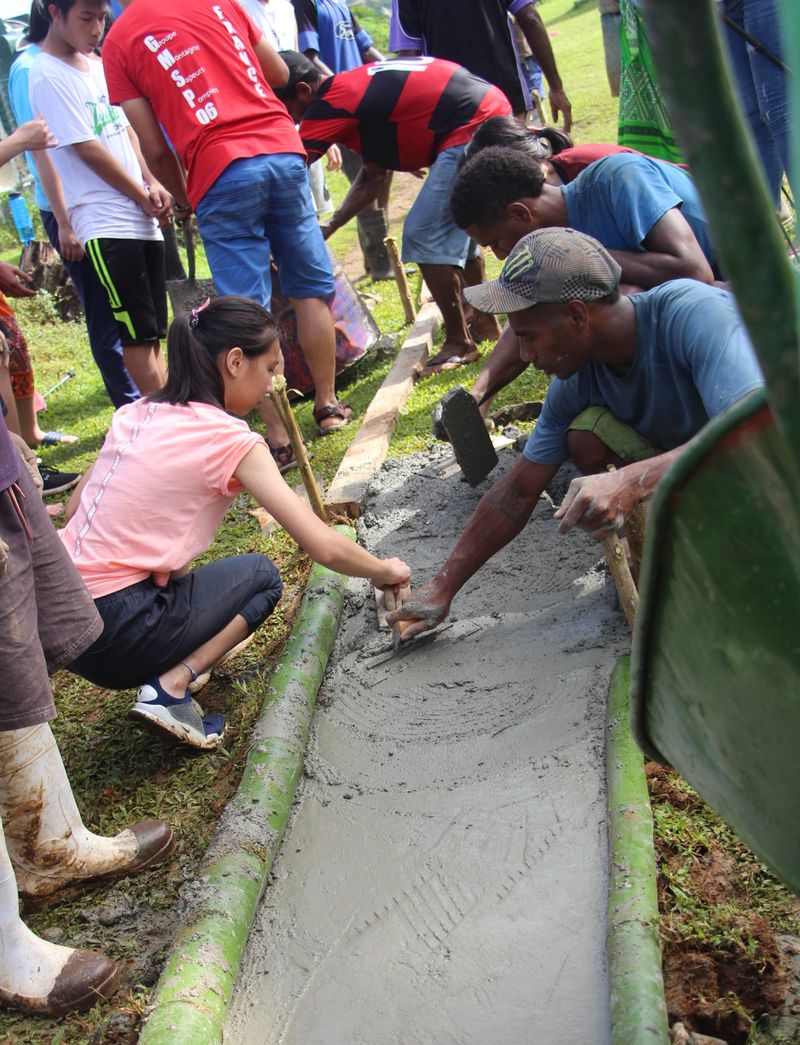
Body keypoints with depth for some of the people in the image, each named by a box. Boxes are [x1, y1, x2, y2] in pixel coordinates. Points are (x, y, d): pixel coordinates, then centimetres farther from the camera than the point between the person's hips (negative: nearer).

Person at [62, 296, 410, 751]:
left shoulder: (137, 413, 9)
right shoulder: (233, 441, -9)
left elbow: (76, 507, 12)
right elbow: (324, 547, -10)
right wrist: (386, 571, 7)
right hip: (115, 634, -7)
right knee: (261, 574, 13)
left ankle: (178, 666, 9)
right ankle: (171, 686, -4)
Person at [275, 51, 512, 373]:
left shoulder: (332, 103, -12)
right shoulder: (356, 85, 18)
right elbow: (372, 178, 21)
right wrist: (328, 227, 15)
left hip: (473, 129, -10)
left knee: (424, 234, -5)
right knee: (456, 226, 22)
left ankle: (459, 344, 2)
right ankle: (484, 322, 34)